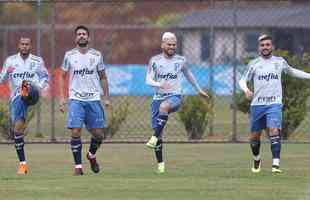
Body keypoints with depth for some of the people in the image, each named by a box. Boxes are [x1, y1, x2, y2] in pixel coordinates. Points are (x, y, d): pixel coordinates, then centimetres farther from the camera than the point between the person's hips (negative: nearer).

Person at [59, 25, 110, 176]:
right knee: (75, 132, -13)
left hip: (94, 99, 1)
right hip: (76, 99, -1)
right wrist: (62, 97, 3)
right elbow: (63, 76, 12)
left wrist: (106, 97, 7)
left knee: (98, 134, 2)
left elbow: (103, 77, 13)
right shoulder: (69, 55, 3)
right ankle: (78, 165, -4)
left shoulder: (96, 55, 5)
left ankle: (91, 155, 32)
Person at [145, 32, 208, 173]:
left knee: (164, 106, -38)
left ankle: (155, 137, -39)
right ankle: (160, 163, 12)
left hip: (175, 97, -2)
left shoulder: (180, 61, 5)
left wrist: (199, 90, 34)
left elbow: (188, 75, 23)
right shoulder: (155, 61, 1)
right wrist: (159, 84, -28)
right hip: (158, 97, 2)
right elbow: (148, 80, -8)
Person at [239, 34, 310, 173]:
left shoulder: (279, 62, 8)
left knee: (274, 131, -21)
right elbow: (242, 80, 6)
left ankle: (276, 164, -25)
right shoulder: (254, 64, 4)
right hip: (257, 104, 1)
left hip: (274, 104, -1)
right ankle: (256, 159, 35)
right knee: (254, 136, 7)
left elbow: (291, 71, 27)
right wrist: (246, 90, -15)